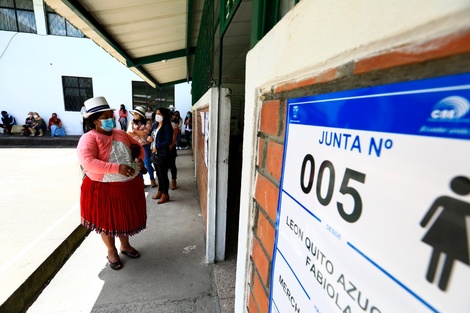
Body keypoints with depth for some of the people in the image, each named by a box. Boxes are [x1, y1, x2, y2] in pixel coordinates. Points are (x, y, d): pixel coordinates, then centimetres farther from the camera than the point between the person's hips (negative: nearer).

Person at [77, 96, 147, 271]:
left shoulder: (121, 134, 5)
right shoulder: (89, 138, -14)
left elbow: (137, 146, 15)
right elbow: (87, 162, -28)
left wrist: (139, 159, -7)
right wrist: (117, 168, -35)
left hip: (129, 185, 6)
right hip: (104, 189, -5)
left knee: (126, 217, 20)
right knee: (107, 220, 15)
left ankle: (125, 245, 44)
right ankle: (112, 252, 38)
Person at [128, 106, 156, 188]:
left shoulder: (148, 122, -5)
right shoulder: (132, 122, 4)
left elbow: (146, 133, -16)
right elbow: (129, 133, -4)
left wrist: (135, 130, -8)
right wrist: (141, 134, -13)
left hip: (145, 146, -3)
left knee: (147, 163, 1)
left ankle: (152, 179, 19)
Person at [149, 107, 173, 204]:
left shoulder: (167, 127, -13)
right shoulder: (155, 125, 11)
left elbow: (169, 141, -22)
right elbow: (151, 134, 24)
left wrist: (157, 147, -19)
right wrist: (149, 137, 1)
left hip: (163, 154, -8)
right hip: (155, 153, 8)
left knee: (163, 175, 1)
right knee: (158, 174, 17)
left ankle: (165, 195, 14)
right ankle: (160, 192, 32)